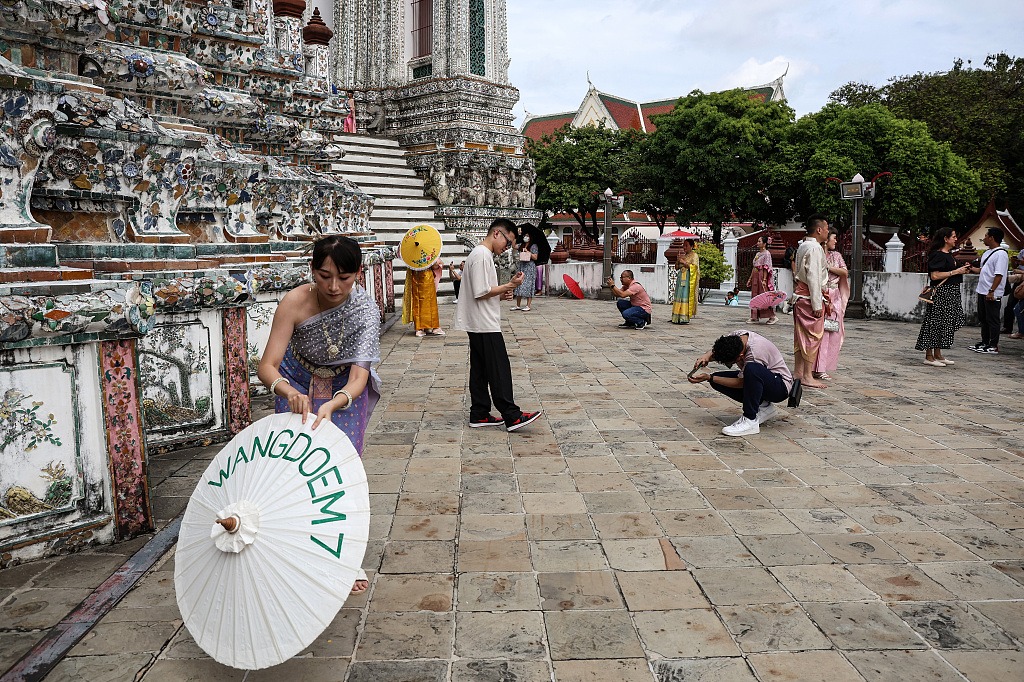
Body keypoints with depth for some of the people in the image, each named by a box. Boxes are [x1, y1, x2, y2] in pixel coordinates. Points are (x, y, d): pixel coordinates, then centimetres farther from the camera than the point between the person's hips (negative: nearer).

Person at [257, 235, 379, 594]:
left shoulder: (364, 308, -31)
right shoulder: (295, 302, -31)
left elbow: (358, 377, -37)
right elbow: (267, 365, -33)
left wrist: (333, 405, -57)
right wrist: (288, 391, -53)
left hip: (346, 388, 0)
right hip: (298, 385, 0)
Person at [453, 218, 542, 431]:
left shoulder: (481, 254, 17)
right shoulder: (482, 256, -16)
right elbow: (481, 293, -20)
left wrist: (501, 295, 7)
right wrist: (509, 286, -13)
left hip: (478, 325, 10)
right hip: (485, 325, -10)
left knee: (480, 370, 11)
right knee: (499, 370, -8)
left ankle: (479, 415, 15)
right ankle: (512, 417, -5)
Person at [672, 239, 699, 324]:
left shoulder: (694, 255, 1)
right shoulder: (682, 255, 21)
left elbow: (694, 267, -11)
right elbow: (676, 268, 18)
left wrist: (683, 262, -13)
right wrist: (677, 260, 1)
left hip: (688, 278, -7)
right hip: (681, 277, 7)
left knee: (686, 296, -12)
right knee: (678, 296, 2)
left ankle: (684, 318, -14)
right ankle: (677, 317, 2)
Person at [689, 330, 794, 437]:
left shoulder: (755, 354, -35)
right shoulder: (735, 337, -15)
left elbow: (740, 383, -25)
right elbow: (718, 350, 1)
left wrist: (709, 378, -24)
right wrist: (707, 356, -23)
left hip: (781, 387, -8)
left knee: (751, 369, -39)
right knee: (717, 380, -7)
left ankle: (750, 420, -29)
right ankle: (763, 406, 2)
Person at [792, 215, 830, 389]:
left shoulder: (803, 246, 15)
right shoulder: (815, 248, -14)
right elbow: (813, 277, -19)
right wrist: (817, 304, -19)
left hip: (800, 295, 10)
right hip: (810, 297, -10)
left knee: (801, 336, 12)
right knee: (813, 336, -4)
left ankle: (799, 373, 17)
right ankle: (807, 376, -2)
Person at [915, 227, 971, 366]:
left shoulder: (949, 254, 16)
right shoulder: (938, 255, -14)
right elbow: (934, 276, -22)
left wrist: (963, 269, 12)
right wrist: (956, 271, -17)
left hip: (951, 292, 10)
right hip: (940, 293, -10)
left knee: (945, 324, 12)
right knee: (935, 323, -6)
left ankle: (938, 354, 19)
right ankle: (929, 356, -1)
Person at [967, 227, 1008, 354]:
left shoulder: (1001, 254, -15)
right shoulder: (987, 253, 15)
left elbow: (999, 275, -21)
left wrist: (991, 291, -24)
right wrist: (971, 269, 9)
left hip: (993, 294, -9)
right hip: (982, 291, 9)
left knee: (992, 320, -2)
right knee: (983, 318, 16)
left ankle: (993, 346, 4)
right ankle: (985, 342, 27)